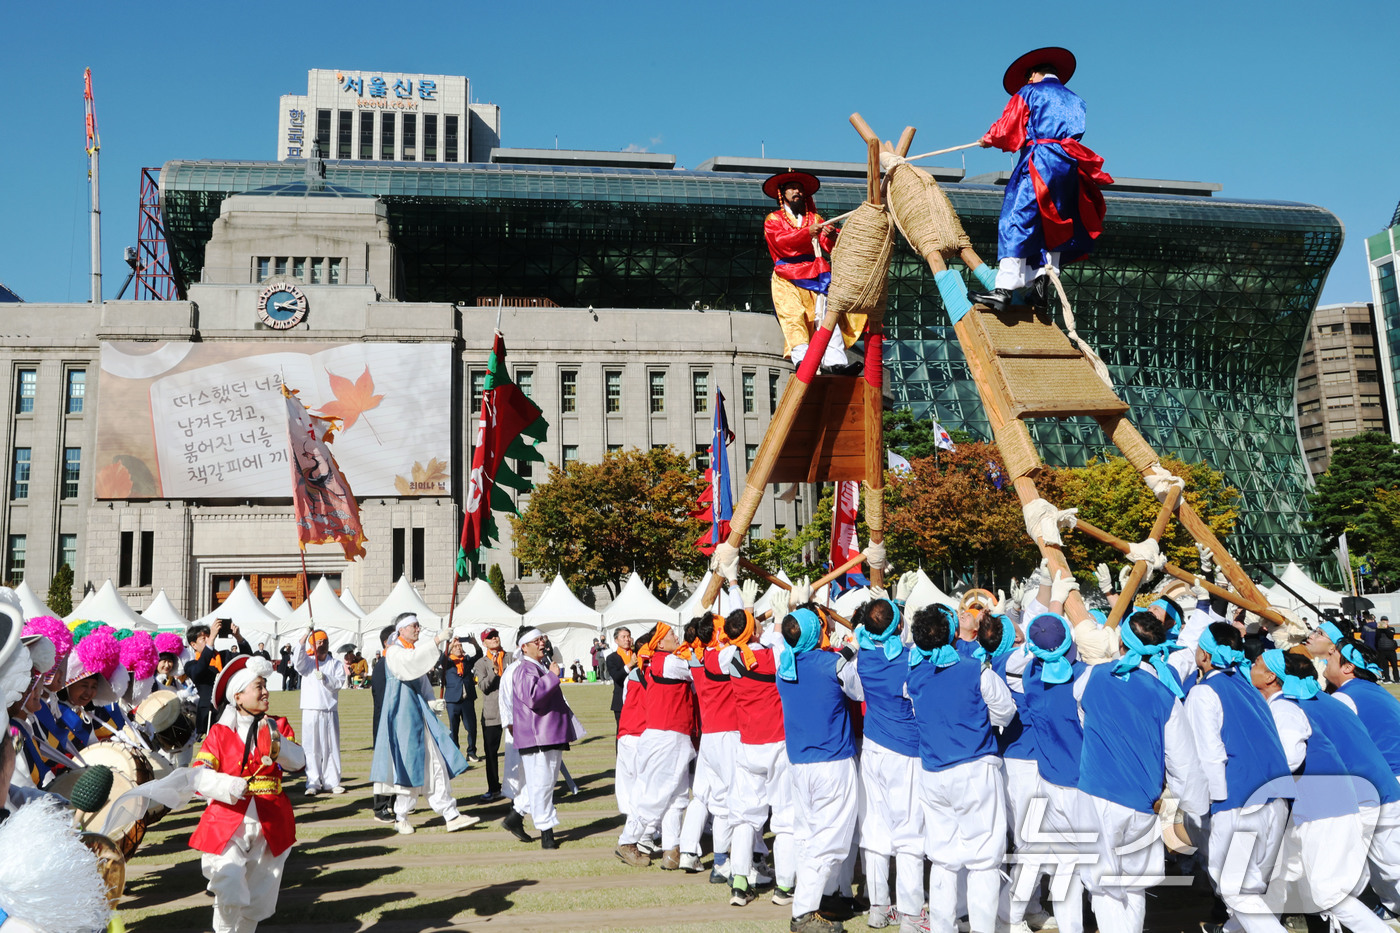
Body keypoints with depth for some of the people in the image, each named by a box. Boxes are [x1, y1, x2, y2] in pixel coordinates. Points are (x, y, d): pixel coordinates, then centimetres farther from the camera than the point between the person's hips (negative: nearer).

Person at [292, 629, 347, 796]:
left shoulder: (336, 665, 11)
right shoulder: (307, 662, 10)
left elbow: (338, 684, -2)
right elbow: (298, 660, -14)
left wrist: (324, 678, -20)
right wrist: (306, 634, -23)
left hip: (330, 711, 1)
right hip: (310, 711, -1)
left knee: (331, 747, 3)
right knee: (311, 748, -1)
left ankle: (331, 782, 10)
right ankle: (313, 783, 5)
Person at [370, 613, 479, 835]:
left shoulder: (415, 650, 16)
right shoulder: (393, 652, -9)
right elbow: (410, 660, -33)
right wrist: (437, 640, -36)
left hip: (420, 714, 8)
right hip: (403, 715, -8)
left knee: (437, 764, 2)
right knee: (408, 766, -2)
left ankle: (450, 816, 1)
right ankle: (401, 818, 14)